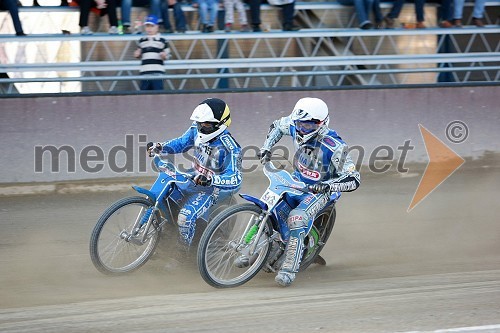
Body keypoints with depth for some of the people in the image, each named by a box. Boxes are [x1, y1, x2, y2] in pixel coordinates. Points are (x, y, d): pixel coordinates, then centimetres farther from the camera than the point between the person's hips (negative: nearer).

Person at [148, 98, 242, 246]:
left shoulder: (230, 148, -28)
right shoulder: (197, 130, -8)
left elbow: (235, 179, -35)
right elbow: (181, 143, 12)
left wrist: (209, 180, -51)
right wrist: (161, 147, -7)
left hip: (212, 189, -8)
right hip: (194, 177, 8)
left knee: (185, 217, -27)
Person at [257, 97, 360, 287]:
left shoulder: (335, 147, -29)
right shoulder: (296, 129, -11)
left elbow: (354, 179, -28)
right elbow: (278, 125, 13)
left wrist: (328, 185, -43)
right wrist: (266, 148, 0)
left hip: (320, 191, -7)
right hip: (296, 182, 7)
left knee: (297, 218, -31)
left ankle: (289, 269, -31)